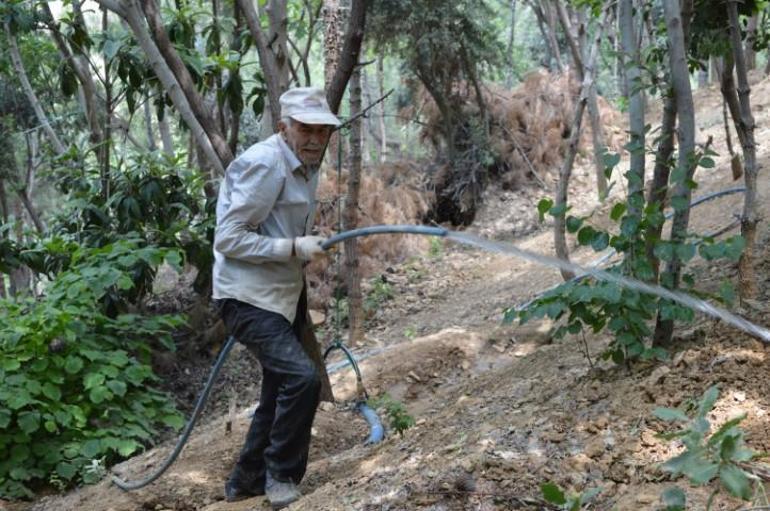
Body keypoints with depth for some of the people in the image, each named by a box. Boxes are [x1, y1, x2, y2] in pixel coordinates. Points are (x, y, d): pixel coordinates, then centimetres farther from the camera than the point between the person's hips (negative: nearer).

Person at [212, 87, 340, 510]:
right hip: (248, 297, -10)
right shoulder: (264, 165, -19)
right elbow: (228, 239, -21)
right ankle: (281, 476, -3)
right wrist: (293, 248, -23)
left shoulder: (306, 166, 11)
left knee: (280, 389, 16)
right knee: (301, 377, -21)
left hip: (281, 297, 10)